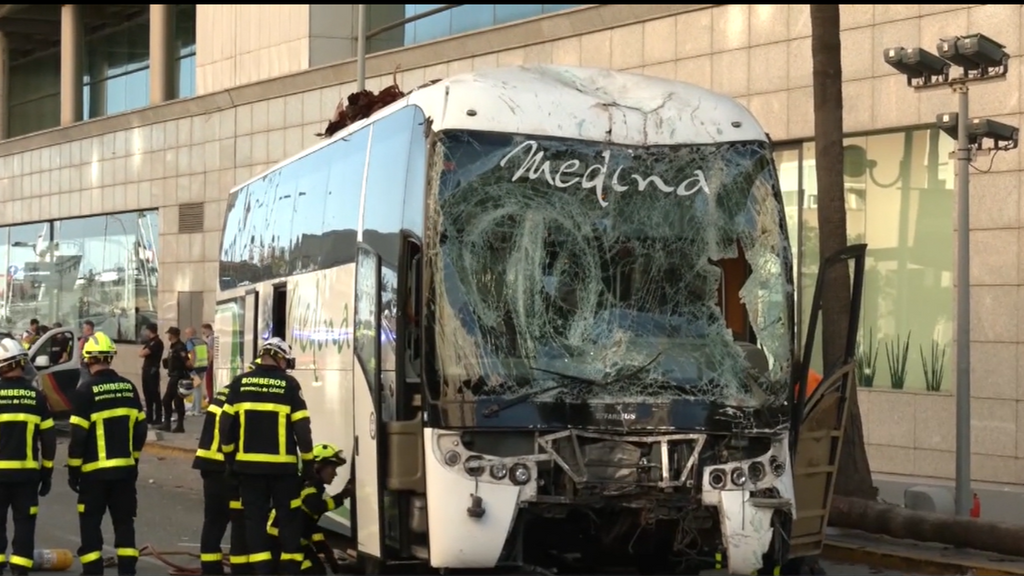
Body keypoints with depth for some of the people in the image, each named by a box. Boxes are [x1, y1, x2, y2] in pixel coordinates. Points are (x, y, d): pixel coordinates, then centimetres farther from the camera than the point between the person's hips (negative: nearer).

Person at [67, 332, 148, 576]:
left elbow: (79, 434, -13)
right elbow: (140, 428, 8)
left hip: (94, 471, -5)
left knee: (90, 524, 5)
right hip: (125, 468, 5)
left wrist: (73, 469, -4)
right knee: (124, 521, 13)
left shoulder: (86, 390, -12)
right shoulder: (128, 387, 3)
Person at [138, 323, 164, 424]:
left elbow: (142, 353, -15)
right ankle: (149, 417, 18)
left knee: (155, 394, -7)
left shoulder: (157, 342, -14)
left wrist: (144, 351, 4)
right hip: (146, 369, 9)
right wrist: (144, 351, -1)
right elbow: (141, 353, 16)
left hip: (153, 370, -9)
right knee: (147, 394, 12)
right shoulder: (150, 341, 16)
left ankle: (158, 418, -5)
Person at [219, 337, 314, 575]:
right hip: (282, 465, -2)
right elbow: (302, 428, -6)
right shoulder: (289, 385, -4)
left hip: (248, 464, 2)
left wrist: (229, 457, 14)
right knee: (288, 517, 10)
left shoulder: (240, 383, 3)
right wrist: (308, 462, 3)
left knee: (255, 517, 8)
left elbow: (226, 423, 2)